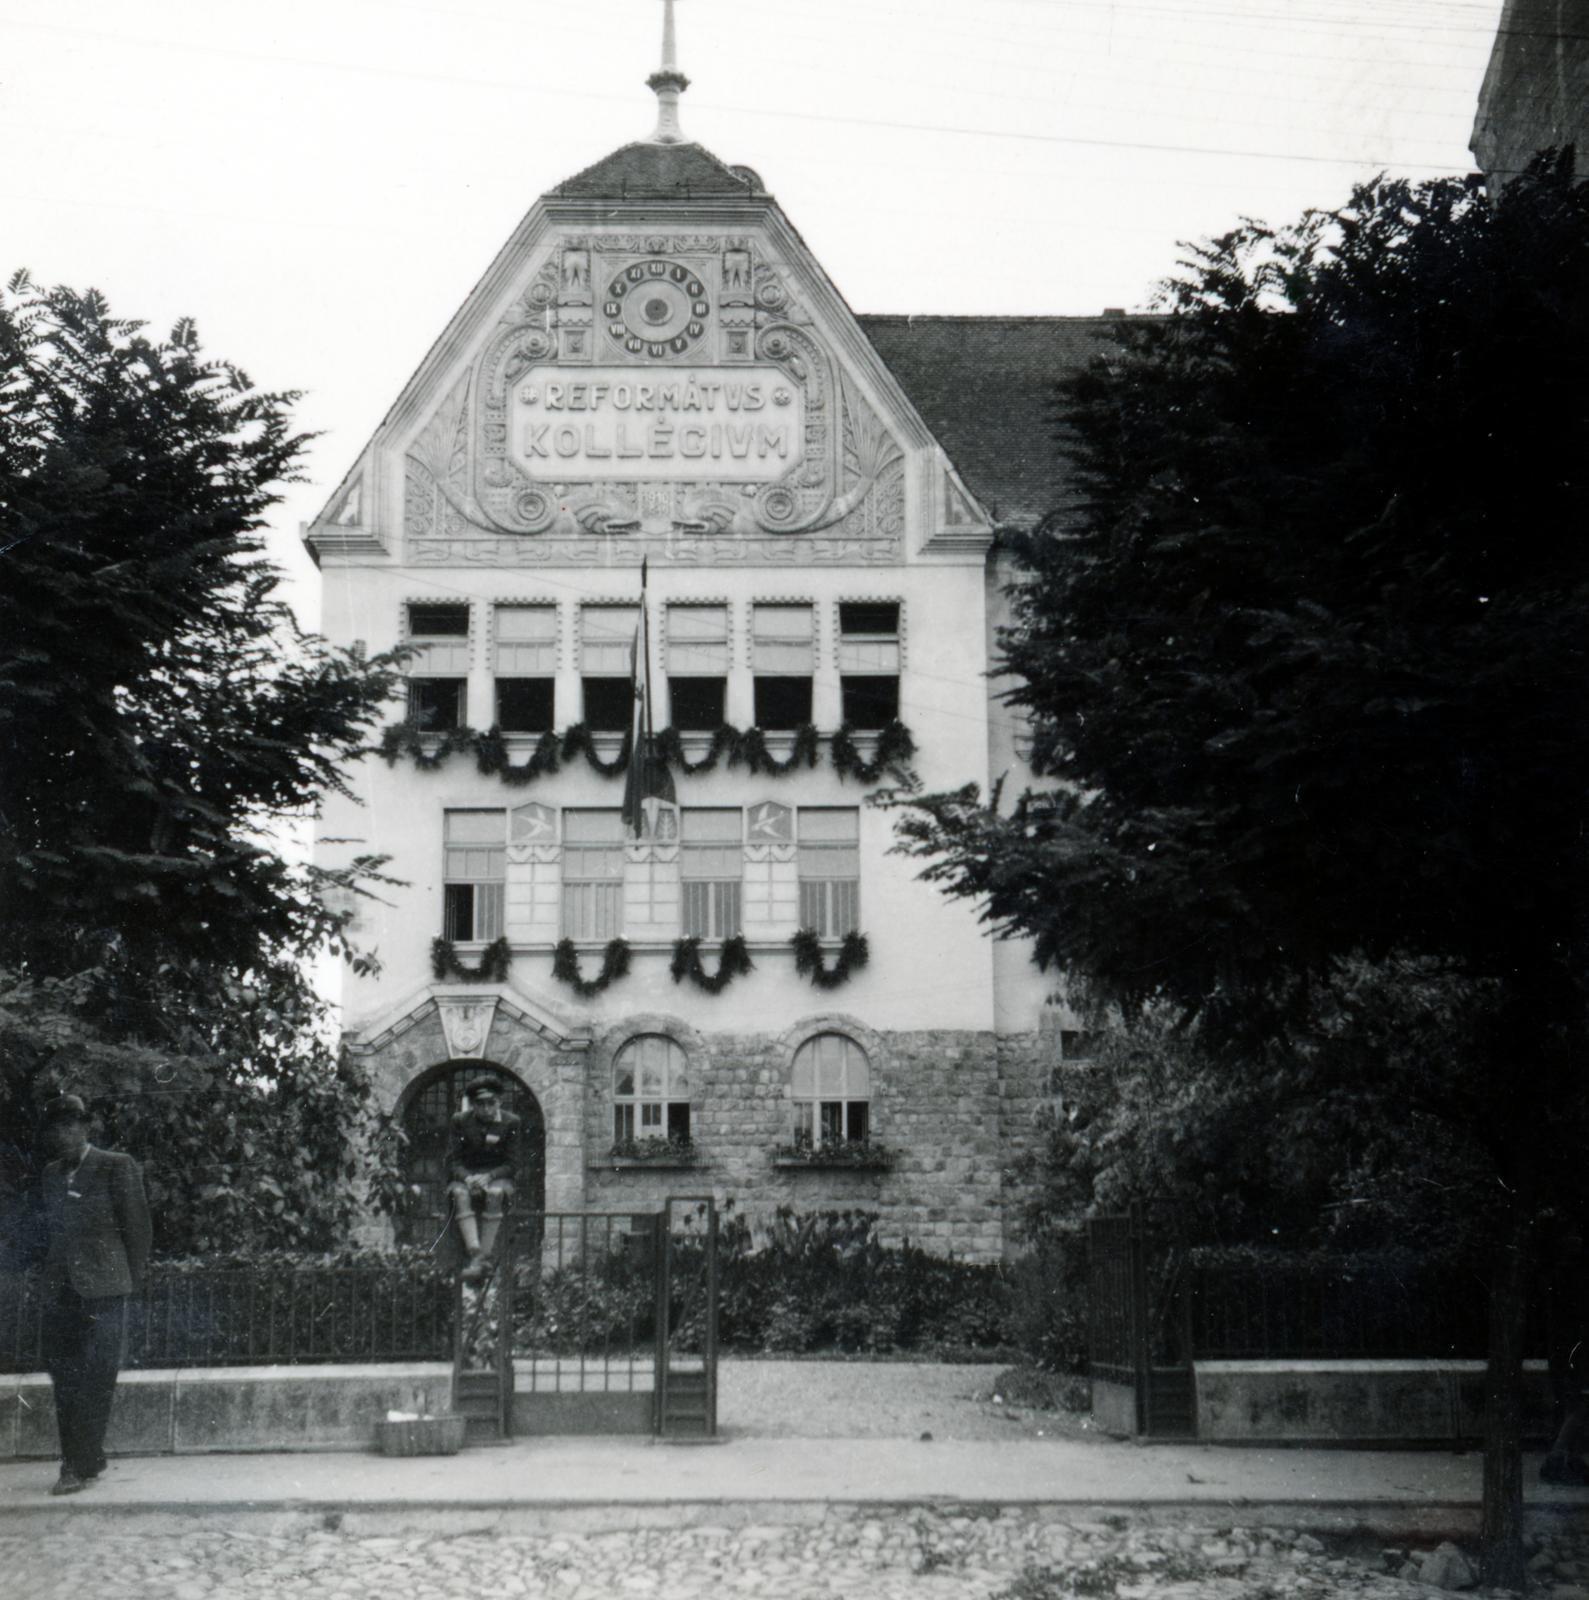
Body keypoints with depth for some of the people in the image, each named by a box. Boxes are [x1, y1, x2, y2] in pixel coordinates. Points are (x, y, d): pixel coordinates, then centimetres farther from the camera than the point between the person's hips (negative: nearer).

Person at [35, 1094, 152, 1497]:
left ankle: (82, 1465, -5)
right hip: (60, 1293, 6)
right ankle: (79, 1461, 15)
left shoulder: (117, 1167, -4)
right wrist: (50, 1279, 8)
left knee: (95, 1382, -6)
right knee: (63, 1379, 7)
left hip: (103, 1293, -6)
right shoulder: (51, 1174, 14)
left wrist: (132, 1280, -2)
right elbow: (50, 1229, 17)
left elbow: (137, 1226, -2)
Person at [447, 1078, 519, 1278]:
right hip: (467, 1176, 1)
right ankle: (474, 1253, -46)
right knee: (460, 1193, -34)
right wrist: (468, 1178, -20)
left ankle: (482, 1257, -37)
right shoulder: (460, 1121, 3)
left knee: (495, 1193, -37)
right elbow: (456, 1161, 2)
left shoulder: (510, 1122, -1)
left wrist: (488, 1177, -20)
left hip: (497, 1177, -1)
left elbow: (511, 1163, -3)